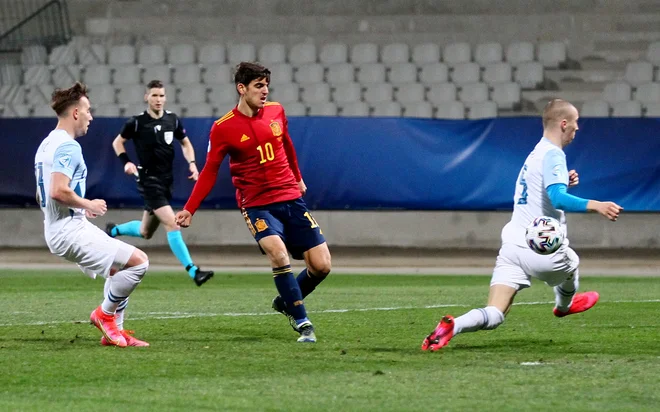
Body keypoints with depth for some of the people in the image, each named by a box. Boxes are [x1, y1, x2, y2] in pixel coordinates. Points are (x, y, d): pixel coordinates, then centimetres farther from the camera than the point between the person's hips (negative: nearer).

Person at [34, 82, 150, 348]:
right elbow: (59, 191, -30)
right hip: (70, 230, -11)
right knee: (138, 261, -13)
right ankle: (105, 314, 1)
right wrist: (88, 204, -14)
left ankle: (113, 331, 18)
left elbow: (43, 194, 23)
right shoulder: (68, 147, -16)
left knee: (120, 270, 20)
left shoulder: (47, 145, 16)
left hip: (57, 229, 11)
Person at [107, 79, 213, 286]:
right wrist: (126, 162, -10)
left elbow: (185, 143, 17)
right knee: (172, 224, -20)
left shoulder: (172, 120, 3)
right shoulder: (137, 122, -9)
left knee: (145, 232, 17)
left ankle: (113, 230, 44)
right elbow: (118, 142, 6)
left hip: (167, 181, 6)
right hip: (149, 181, -6)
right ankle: (193, 271, -22)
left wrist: (192, 163, 0)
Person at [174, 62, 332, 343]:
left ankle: (286, 302, 25)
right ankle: (302, 323, -19)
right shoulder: (223, 128, -9)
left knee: (321, 265, -3)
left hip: (291, 198, 4)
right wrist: (189, 209, -9)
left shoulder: (275, 111, 2)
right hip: (257, 204, -4)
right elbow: (210, 172, -2)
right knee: (278, 253, -30)